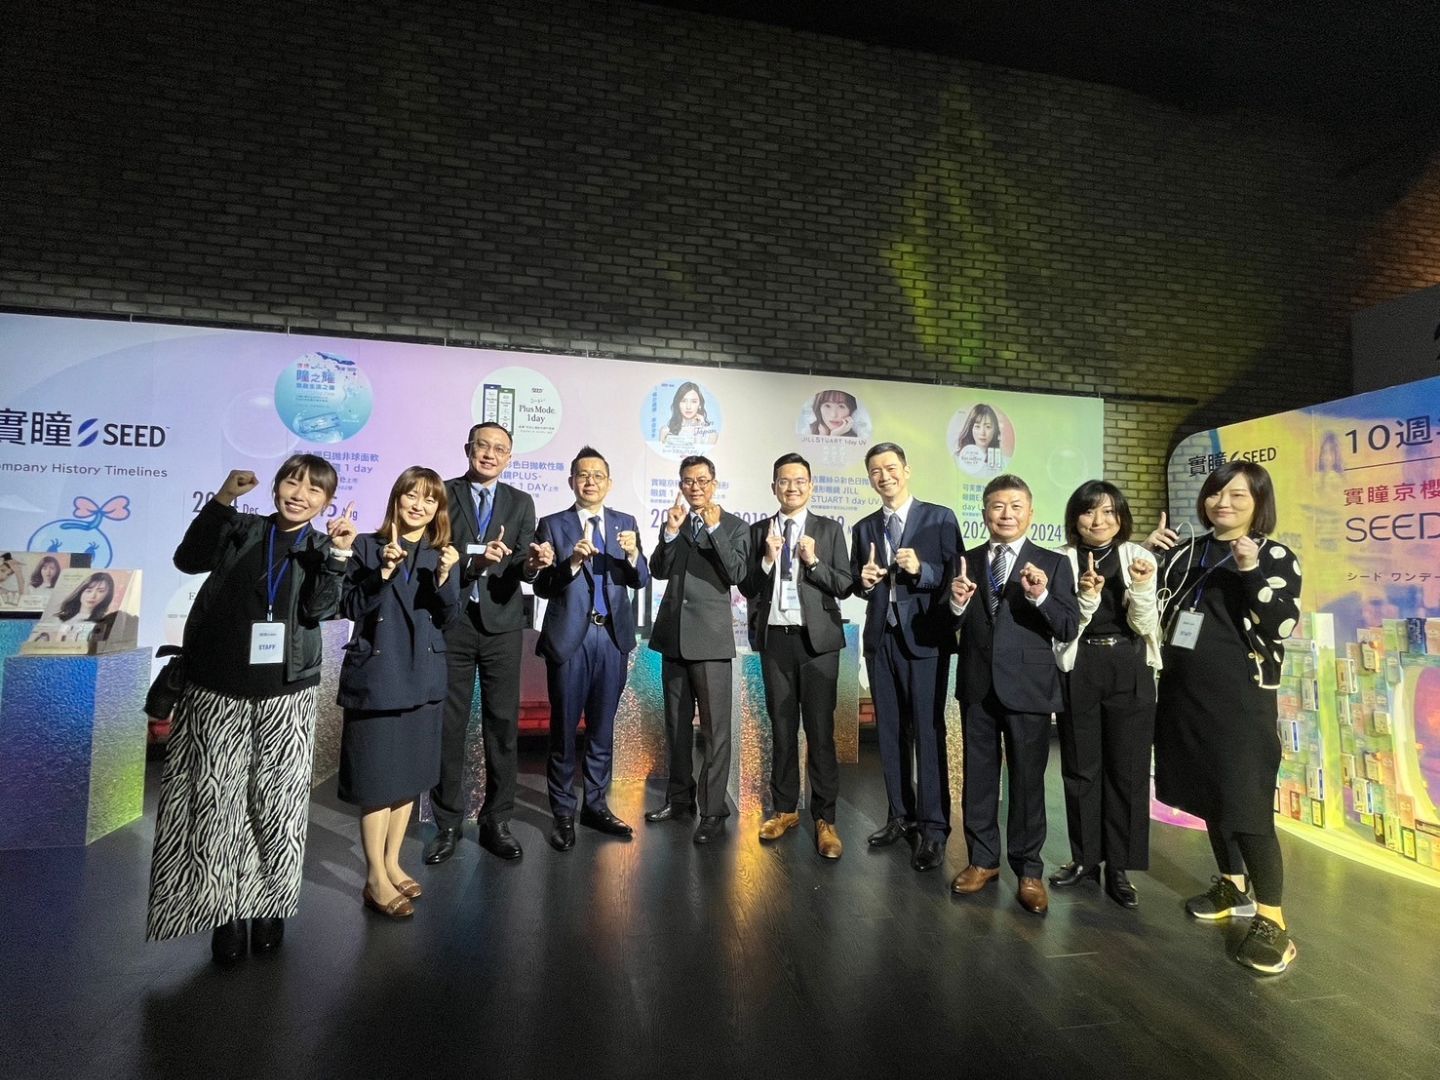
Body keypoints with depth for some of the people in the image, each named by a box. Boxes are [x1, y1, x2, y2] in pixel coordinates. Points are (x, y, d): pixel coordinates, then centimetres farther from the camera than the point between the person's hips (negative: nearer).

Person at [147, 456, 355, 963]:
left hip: (286, 693, 0)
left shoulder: (322, 548, 4)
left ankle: (268, 903, 22)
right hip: (218, 687, 0)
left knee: (277, 801, 7)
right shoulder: (241, 529, 6)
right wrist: (223, 499, -17)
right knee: (216, 799, 6)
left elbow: (320, 609, -10)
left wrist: (338, 555, -23)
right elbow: (188, 560, -10)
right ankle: (224, 908, 20)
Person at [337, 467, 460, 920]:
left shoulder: (442, 554, 5)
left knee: (410, 773, 13)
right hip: (375, 675, -3)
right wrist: (383, 571, -20)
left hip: (422, 677, 4)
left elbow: (446, 618, -2)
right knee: (377, 776, 2)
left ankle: (392, 863, 29)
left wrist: (445, 577, -19)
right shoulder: (368, 546, -3)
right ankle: (376, 879, 14)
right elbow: (349, 607, -8)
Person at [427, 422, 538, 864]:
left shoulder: (521, 503, 11)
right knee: (448, 725, 6)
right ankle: (447, 824, 20)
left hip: (502, 624, 1)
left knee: (503, 724, 5)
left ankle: (496, 821, 18)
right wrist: (473, 558, -18)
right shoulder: (442, 494, 6)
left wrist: (531, 562, -21)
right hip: (451, 623, -1)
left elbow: (521, 561, 1)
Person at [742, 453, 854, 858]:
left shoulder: (829, 529, 4)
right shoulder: (758, 531, 8)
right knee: (781, 727, 12)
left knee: (820, 730, 0)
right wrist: (767, 559, -12)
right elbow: (747, 588, 4)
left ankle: (825, 818, 9)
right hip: (774, 638, 2)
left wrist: (814, 562, -15)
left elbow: (844, 587, -1)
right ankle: (784, 808, 24)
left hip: (816, 638, -2)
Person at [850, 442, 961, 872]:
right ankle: (901, 815, 24)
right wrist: (864, 581, -7)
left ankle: (933, 827, 7)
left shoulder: (939, 518, -1)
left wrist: (922, 570, -21)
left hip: (925, 638, -5)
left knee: (928, 732, -2)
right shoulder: (864, 528, 13)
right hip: (880, 639, 5)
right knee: (890, 731, 11)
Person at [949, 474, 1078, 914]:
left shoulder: (1053, 564, -2)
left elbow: (1069, 629, -10)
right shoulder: (967, 562, 6)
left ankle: (1028, 870, 23)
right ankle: (982, 859, 29)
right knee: (978, 776, 13)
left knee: (1028, 780, 8)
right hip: (977, 685, 3)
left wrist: (1041, 596, -26)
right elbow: (953, 628, 3)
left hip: (1027, 688, -3)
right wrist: (956, 602, -17)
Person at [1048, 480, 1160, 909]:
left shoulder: (1138, 558, -1)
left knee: (1127, 769, 6)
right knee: (1080, 767, 10)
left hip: (1130, 673, 0)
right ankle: (1085, 858, 26)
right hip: (1078, 672, 0)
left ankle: (1119, 867, 20)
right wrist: (1087, 597, -23)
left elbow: (1144, 625, -4)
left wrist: (1143, 588, -21)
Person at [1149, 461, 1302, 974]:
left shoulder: (1277, 558, -2)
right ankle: (1233, 887, 33)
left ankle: (1271, 920, 6)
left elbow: (1283, 625, -14)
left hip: (1240, 698, -5)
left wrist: (1251, 572, -24)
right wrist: (1150, 556, -6)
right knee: (1208, 795, 15)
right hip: (1185, 692, 5)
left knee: (1246, 804, -7)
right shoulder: (1186, 552, 9)